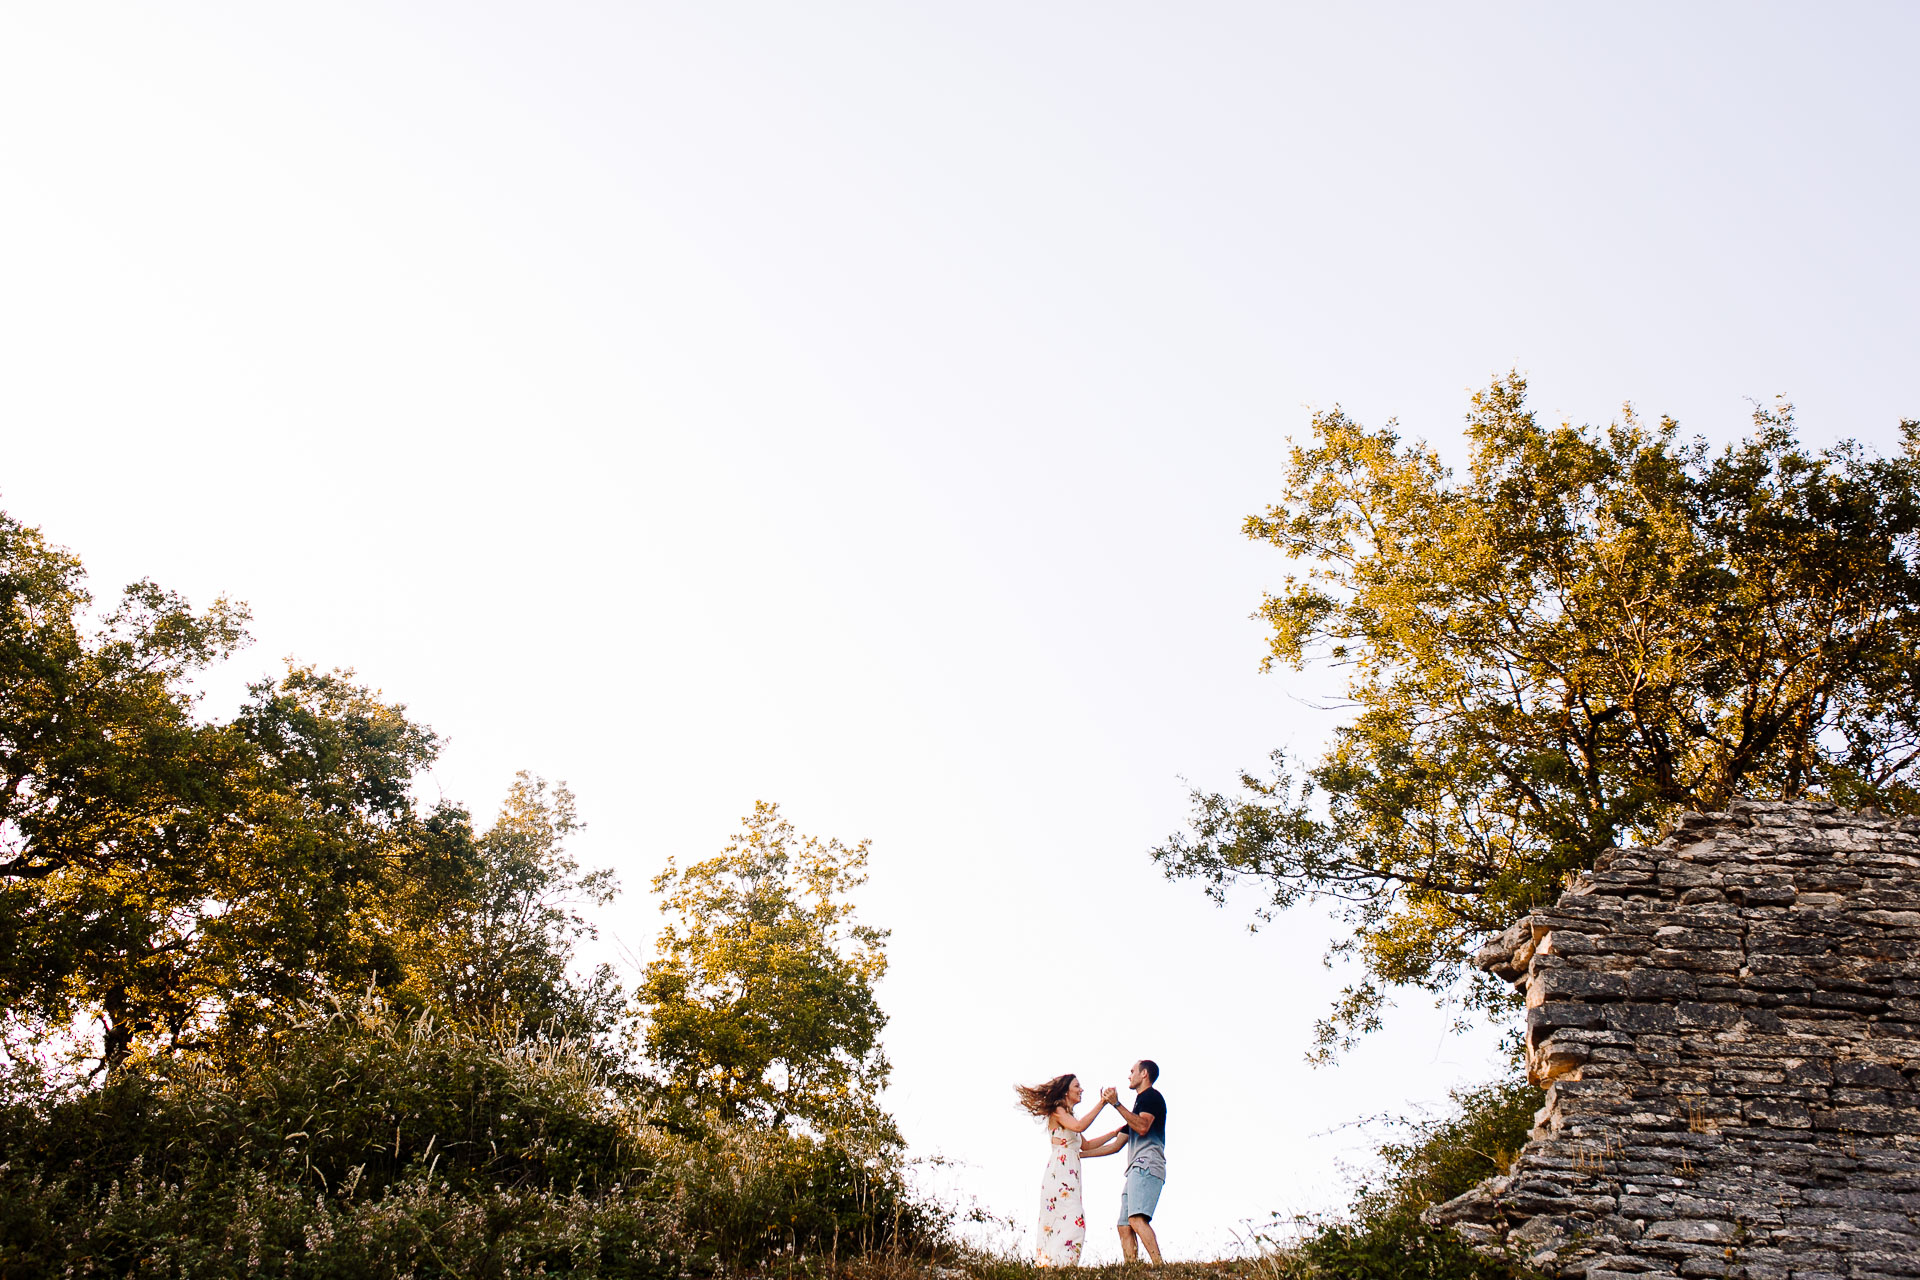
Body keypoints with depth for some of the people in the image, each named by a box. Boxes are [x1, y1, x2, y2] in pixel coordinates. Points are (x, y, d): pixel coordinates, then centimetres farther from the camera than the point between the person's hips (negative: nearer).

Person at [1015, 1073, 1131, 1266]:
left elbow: (1086, 1146, 25)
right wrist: (1102, 1103, -18)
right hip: (1059, 1175, -9)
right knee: (1073, 1221, -19)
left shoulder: (1067, 1116, 25)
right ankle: (1059, 1265, -25)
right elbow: (1079, 1126, -21)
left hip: (1069, 1177, 9)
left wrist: (1116, 1133, 25)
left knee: (1057, 1225, 1)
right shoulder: (1057, 1111, -2)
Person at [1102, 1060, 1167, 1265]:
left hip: (1146, 1167, -10)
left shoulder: (1151, 1096, 3)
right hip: (1137, 1170, 10)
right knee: (1124, 1226, 2)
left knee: (1136, 1219, -26)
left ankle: (1160, 1269, -36)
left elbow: (1142, 1127, -16)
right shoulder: (1140, 1101, 31)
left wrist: (1116, 1104, -13)